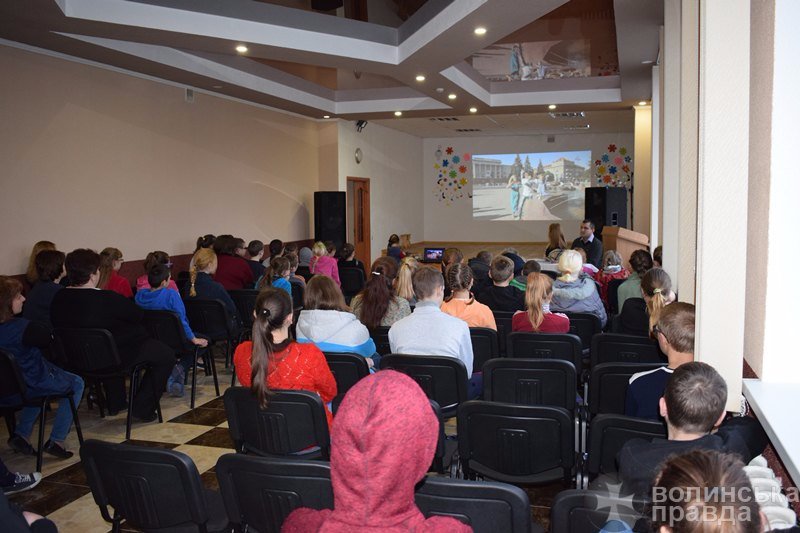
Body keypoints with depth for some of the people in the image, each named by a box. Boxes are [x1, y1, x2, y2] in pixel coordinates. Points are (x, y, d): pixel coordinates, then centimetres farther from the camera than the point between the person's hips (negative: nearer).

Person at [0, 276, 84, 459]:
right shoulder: (21, 327, -27)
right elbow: (49, 339, -13)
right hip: (27, 388, -8)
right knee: (76, 384, 18)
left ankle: (21, 434, 28)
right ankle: (56, 441, 12)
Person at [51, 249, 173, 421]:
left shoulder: (58, 299, -7)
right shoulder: (107, 299, -29)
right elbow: (138, 315, -17)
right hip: (113, 358, -8)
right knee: (167, 355, 7)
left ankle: (115, 403, 42)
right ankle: (143, 408, 9)